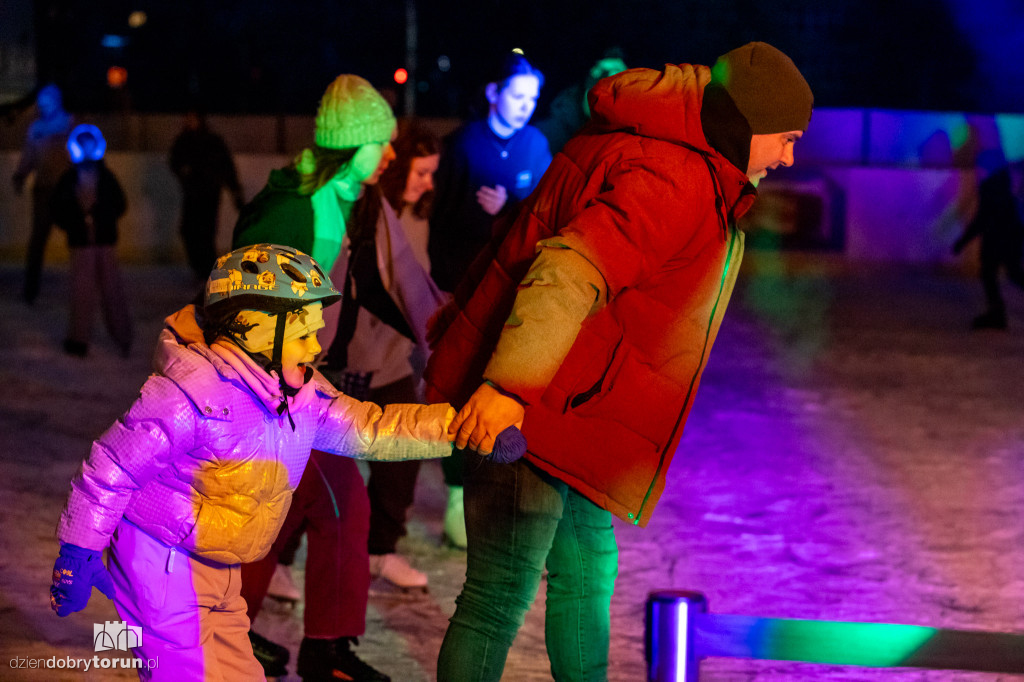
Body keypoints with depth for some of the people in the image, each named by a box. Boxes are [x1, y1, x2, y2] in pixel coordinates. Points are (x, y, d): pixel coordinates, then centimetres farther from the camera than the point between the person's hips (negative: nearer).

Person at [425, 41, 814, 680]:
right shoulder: (676, 184, -21)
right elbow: (572, 270, -33)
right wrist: (508, 383, -40)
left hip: (569, 417, 11)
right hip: (515, 413, -11)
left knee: (588, 573, 22)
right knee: (500, 598, -6)